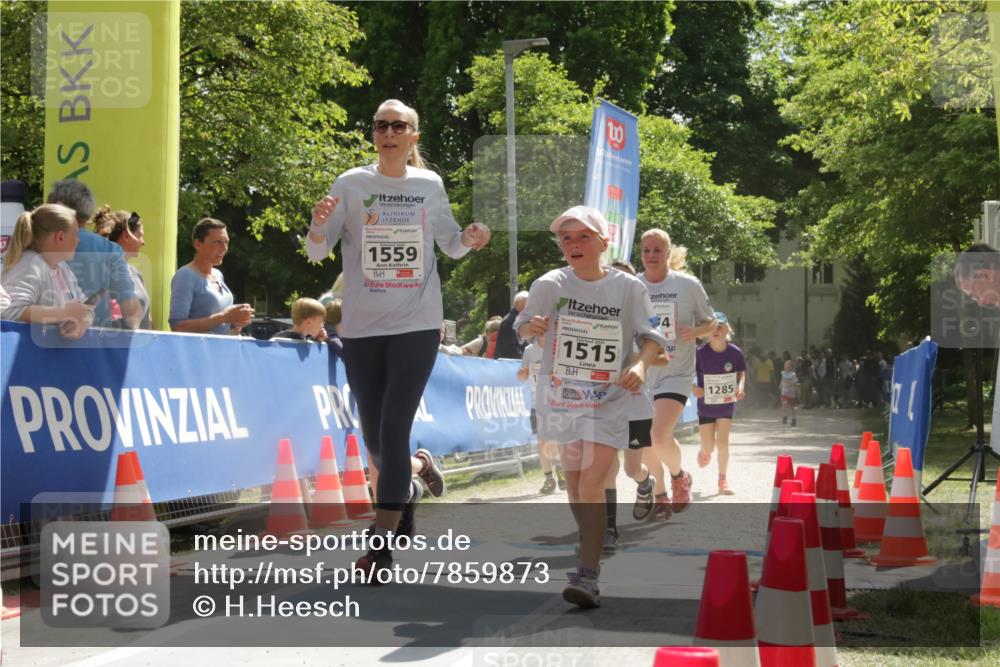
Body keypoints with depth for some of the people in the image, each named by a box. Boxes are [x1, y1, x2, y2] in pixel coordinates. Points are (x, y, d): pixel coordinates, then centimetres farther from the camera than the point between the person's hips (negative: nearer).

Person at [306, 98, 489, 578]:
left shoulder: (430, 185, 4)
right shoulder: (352, 184, 1)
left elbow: (451, 245, 18)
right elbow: (317, 252, -1)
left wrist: (469, 240, -4)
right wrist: (318, 225, -22)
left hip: (417, 324, -1)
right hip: (362, 326, 1)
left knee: (394, 430, -12)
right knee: (374, 437, 6)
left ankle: (381, 543, -9)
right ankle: (415, 470, 40)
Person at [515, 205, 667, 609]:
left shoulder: (628, 288, -7)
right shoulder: (549, 285, -4)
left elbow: (651, 336, -2)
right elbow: (522, 326, 6)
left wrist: (640, 365, -22)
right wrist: (532, 326, -18)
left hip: (607, 403, -3)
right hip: (561, 397, 3)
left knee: (591, 483, -15)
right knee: (574, 482, 15)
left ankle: (588, 575, -16)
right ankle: (591, 548, 40)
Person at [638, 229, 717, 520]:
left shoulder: (689, 285, -4)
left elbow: (711, 323, 6)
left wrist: (695, 332, -15)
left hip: (676, 373, -3)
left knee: (660, 435, -20)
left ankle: (679, 476, 11)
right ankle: (661, 496, 30)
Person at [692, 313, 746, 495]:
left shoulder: (735, 352, -12)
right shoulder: (700, 353, -17)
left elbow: (741, 372, 5)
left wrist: (740, 386, -13)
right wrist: (693, 387, -25)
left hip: (726, 404, 0)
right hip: (706, 405, 0)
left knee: (722, 442, -8)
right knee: (708, 447, 4)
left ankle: (723, 480, 10)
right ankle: (705, 451, 44)